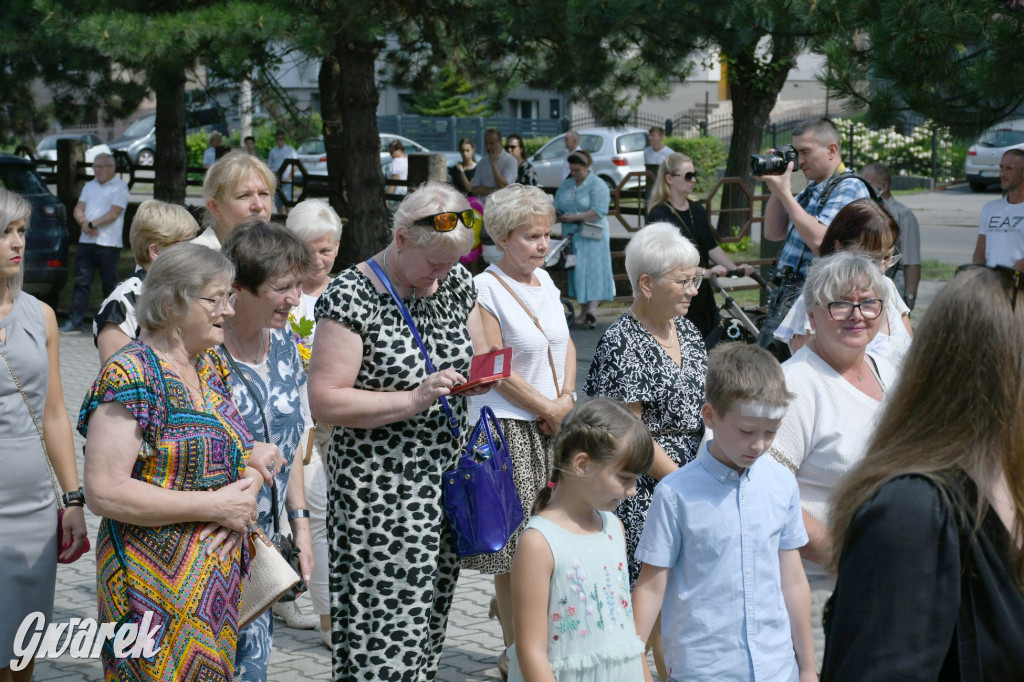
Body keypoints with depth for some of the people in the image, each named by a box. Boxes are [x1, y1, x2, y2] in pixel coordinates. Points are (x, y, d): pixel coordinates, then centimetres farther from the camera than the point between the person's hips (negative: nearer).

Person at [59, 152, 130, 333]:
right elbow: (78, 209, 11)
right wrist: (83, 222, -10)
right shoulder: (89, 186, 17)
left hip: (108, 244, -6)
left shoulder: (120, 188, -3)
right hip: (86, 242, 6)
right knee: (81, 282, 4)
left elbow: (114, 214, -13)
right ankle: (74, 322, 5)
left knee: (109, 284, 1)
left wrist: (91, 224, -17)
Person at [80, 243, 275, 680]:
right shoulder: (131, 375, -15)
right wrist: (213, 506, -19)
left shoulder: (212, 366, 10)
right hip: (157, 584, -8)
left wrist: (242, 500, -6)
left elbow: (245, 452, 18)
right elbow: (104, 493, -22)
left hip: (221, 575, 8)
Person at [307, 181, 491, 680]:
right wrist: (413, 400, -23)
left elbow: (476, 356, 20)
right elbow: (325, 402, -18)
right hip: (379, 491, -7)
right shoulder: (350, 297, -14)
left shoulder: (455, 282, 6)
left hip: (446, 483, 7)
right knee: (387, 626, -8)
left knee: (429, 622, 13)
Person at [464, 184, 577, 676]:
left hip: (555, 426, 7)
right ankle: (515, 650, 7)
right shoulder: (485, 290, -10)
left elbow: (565, 345, 18)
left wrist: (567, 399, 2)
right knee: (514, 547, -3)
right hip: (508, 428, -7)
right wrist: (548, 409, -8)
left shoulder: (544, 280, 13)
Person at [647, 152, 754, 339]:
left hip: (702, 294, 7)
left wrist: (734, 268, 0)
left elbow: (712, 247, 15)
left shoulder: (697, 209, 12)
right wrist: (705, 272, -29)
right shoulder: (659, 215, -10)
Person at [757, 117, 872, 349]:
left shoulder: (849, 188, -10)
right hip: (785, 293, 9)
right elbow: (773, 233, 20)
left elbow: (820, 241, -23)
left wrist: (785, 194, -16)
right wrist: (776, 188, 8)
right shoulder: (812, 188, 18)